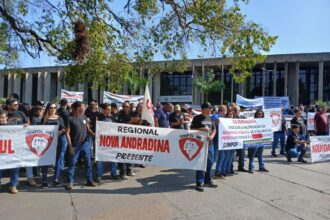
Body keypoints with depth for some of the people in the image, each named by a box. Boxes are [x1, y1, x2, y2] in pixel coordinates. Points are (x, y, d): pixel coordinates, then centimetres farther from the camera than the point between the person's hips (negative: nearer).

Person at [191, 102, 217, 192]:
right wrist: (202, 129, -19)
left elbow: (214, 129, 16)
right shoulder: (197, 118, -4)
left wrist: (212, 136, -3)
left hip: (210, 143, 7)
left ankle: (207, 181, 28)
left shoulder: (210, 118, 14)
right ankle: (199, 183, 6)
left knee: (209, 163, 13)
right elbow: (192, 129, -7)